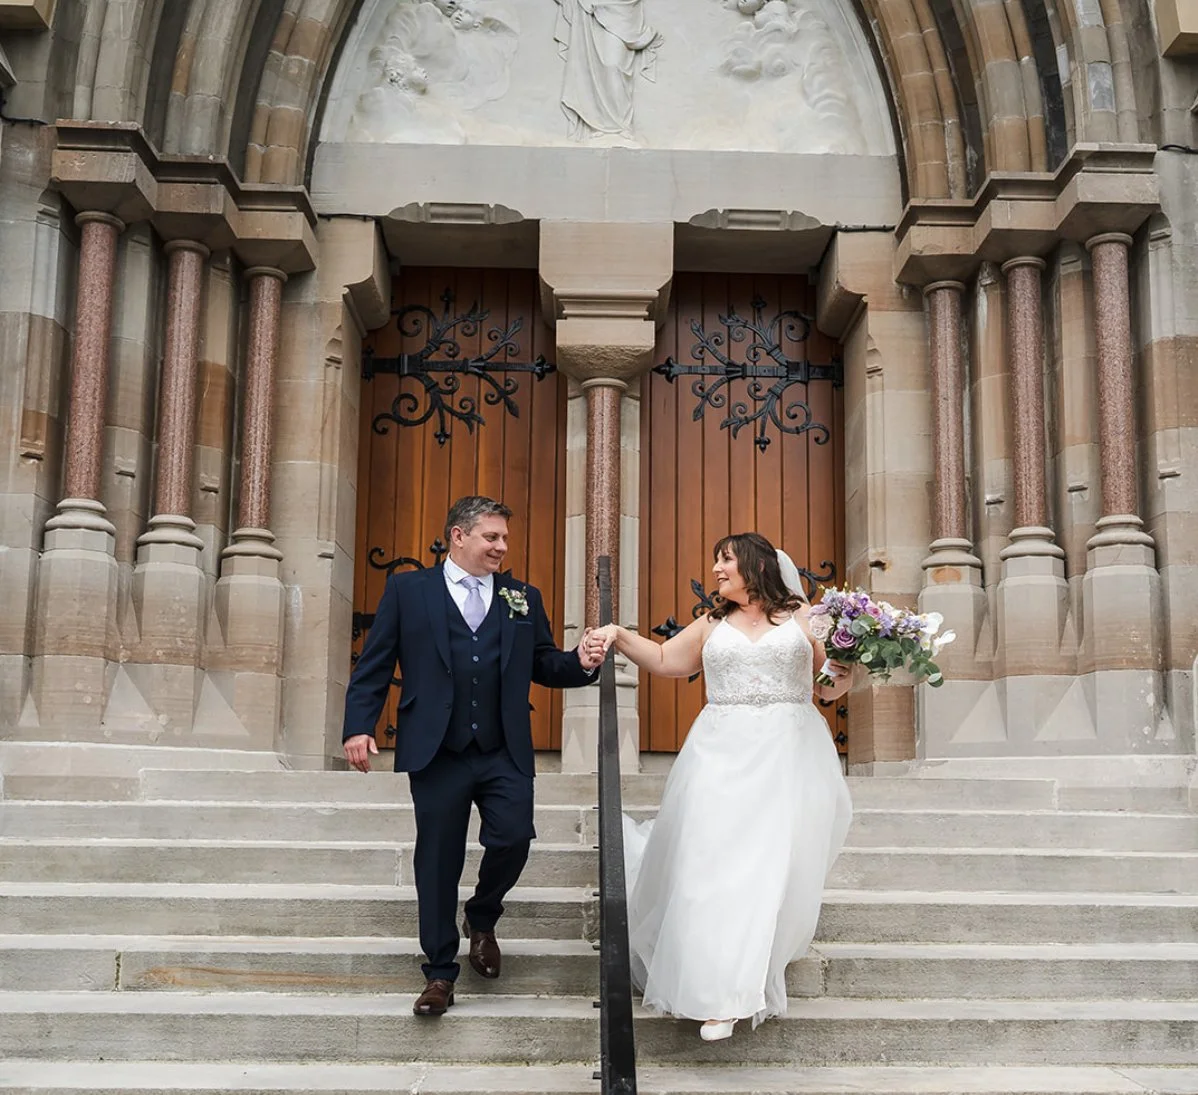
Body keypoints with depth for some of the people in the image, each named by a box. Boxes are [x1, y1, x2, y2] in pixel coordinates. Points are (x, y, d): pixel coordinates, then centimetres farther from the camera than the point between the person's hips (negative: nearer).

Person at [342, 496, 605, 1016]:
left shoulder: (523, 598, 13)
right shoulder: (408, 589, 6)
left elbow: (543, 665, 12)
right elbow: (374, 665, 2)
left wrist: (579, 662, -9)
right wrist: (359, 726, -8)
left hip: (505, 754, 2)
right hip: (437, 753, -2)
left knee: (513, 838, -10)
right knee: (438, 862, 4)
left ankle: (482, 919, 23)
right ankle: (440, 973, 21)